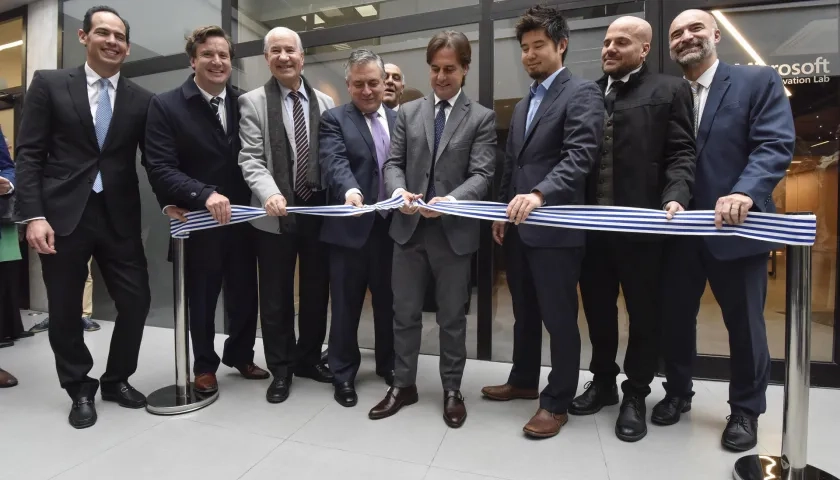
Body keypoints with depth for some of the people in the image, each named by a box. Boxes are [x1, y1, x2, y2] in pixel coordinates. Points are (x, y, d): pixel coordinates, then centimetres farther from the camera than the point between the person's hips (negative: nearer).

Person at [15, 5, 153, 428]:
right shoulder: (49, 84, 4)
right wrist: (33, 215, -10)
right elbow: (29, 154, 0)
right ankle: (80, 390, 29)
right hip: (63, 215, -1)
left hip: (119, 217, 1)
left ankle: (117, 380, 26)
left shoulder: (141, 99, 8)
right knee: (65, 310, 8)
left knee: (136, 301, 2)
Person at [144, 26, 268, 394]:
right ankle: (205, 365, 34)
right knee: (201, 297, 13)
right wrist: (204, 195, -28)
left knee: (245, 292, 14)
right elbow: (160, 168, -14)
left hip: (241, 218, 3)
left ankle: (240, 355, 37)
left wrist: (254, 203, -11)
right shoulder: (166, 105, -5)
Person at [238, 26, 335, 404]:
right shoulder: (252, 102, 3)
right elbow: (250, 159, -6)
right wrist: (270, 193, -24)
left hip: (320, 211, 3)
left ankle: (308, 358, 32)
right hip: (275, 215, -2)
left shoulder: (325, 103, 11)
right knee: (276, 296, 8)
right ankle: (281, 368, 26)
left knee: (317, 291, 12)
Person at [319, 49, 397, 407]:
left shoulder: (398, 119, 13)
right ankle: (343, 373, 25)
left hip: (392, 224, 4)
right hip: (351, 226, -3)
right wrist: (350, 190, -37)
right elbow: (335, 162, -17)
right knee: (346, 304, 7)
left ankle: (388, 364, 35)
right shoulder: (334, 119, 0)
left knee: (389, 301, 15)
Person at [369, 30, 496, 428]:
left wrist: (451, 200, -26)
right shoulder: (408, 112, 11)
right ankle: (403, 384, 29)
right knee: (404, 313, 11)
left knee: (452, 317, 10)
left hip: (454, 231, -2)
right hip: (409, 229, 3)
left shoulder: (482, 117, 3)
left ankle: (452, 389, 29)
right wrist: (398, 189, -17)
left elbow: (482, 174, -7)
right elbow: (393, 162, 6)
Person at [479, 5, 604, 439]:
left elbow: (581, 156, -19)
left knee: (559, 318, 4)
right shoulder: (523, 105, 21)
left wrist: (540, 194, -33)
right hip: (518, 228, 8)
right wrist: (503, 212, 13)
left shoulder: (582, 93, -4)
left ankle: (557, 401, 20)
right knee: (524, 313, 18)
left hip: (555, 228, -7)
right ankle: (523, 380, 35)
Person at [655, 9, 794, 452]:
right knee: (675, 316, 13)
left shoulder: (759, 81, 1)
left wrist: (744, 193, -28)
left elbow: (776, 145, -12)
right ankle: (678, 392, 34)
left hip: (734, 229, -3)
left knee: (744, 323, 10)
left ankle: (746, 410, 31)